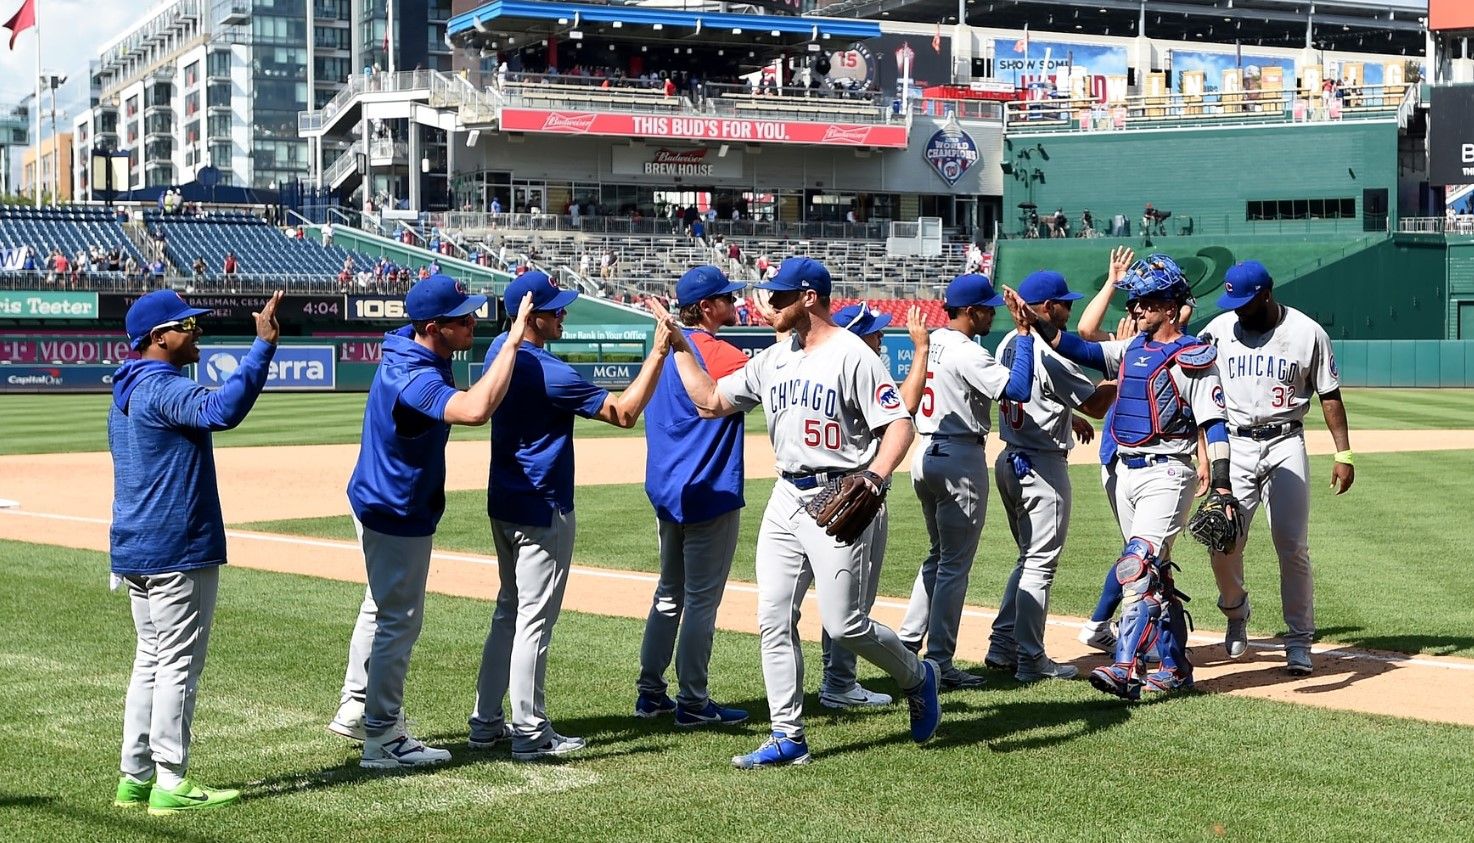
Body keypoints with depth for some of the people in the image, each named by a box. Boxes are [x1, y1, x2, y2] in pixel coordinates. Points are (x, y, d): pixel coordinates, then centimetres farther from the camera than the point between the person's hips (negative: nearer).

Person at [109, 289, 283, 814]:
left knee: (150, 659, 14)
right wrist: (263, 345, -37)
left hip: (132, 550, 10)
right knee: (178, 662, -4)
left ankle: (135, 777, 16)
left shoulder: (125, 393, 14)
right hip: (178, 551, -10)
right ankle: (171, 784, -2)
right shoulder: (166, 390, -17)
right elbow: (222, 410, -36)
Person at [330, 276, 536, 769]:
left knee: (381, 608, 24)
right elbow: (476, 410, -52)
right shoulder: (413, 378, -34)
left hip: (376, 503, 11)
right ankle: (383, 739, 10)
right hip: (398, 515, -11)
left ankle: (354, 711, 38)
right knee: (399, 621, 0)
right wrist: (514, 340, -46)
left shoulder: (411, 346, -4)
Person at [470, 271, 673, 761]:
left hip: (504, 505, 9)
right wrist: (659, 352, -18)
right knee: (535, 619, -2)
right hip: (542, 512, -9)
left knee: (509, 611, 18)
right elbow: (625, 412, -21)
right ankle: (530, 734, 3)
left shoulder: (501, 351, 2)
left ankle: (486, 721, 22)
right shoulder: (549, 373, -23)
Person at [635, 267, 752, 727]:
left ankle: (650, 691, 20)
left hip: (666, 492, 9)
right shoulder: (717, 353, -16)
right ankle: (693, 701, 3)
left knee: (670, 592, 17)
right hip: (708, 494, -9)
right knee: (702, 598, -2)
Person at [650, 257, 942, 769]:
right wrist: (679, 345, 13)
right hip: (786, 497, 8)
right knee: (774, 620, 3)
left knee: (844, 625, -6)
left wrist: (875, 477, -31)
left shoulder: (852, 355, -11)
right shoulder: (774, 359, 12)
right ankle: (788, 738, 9)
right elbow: (710, 401, 16)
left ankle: (917, 678, 22)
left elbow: (899, 424, -16)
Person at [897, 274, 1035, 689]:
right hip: (960, 459, -9)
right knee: (955, 564, -2)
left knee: (939, 555, 21)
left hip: (926, 455, 9)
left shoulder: (932, 342, 8)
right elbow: (1018, 390, -25)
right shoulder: (967, 352, -18)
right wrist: (1024, 334, -20)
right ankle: (939, 662, 1)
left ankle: (907, 643, 18)